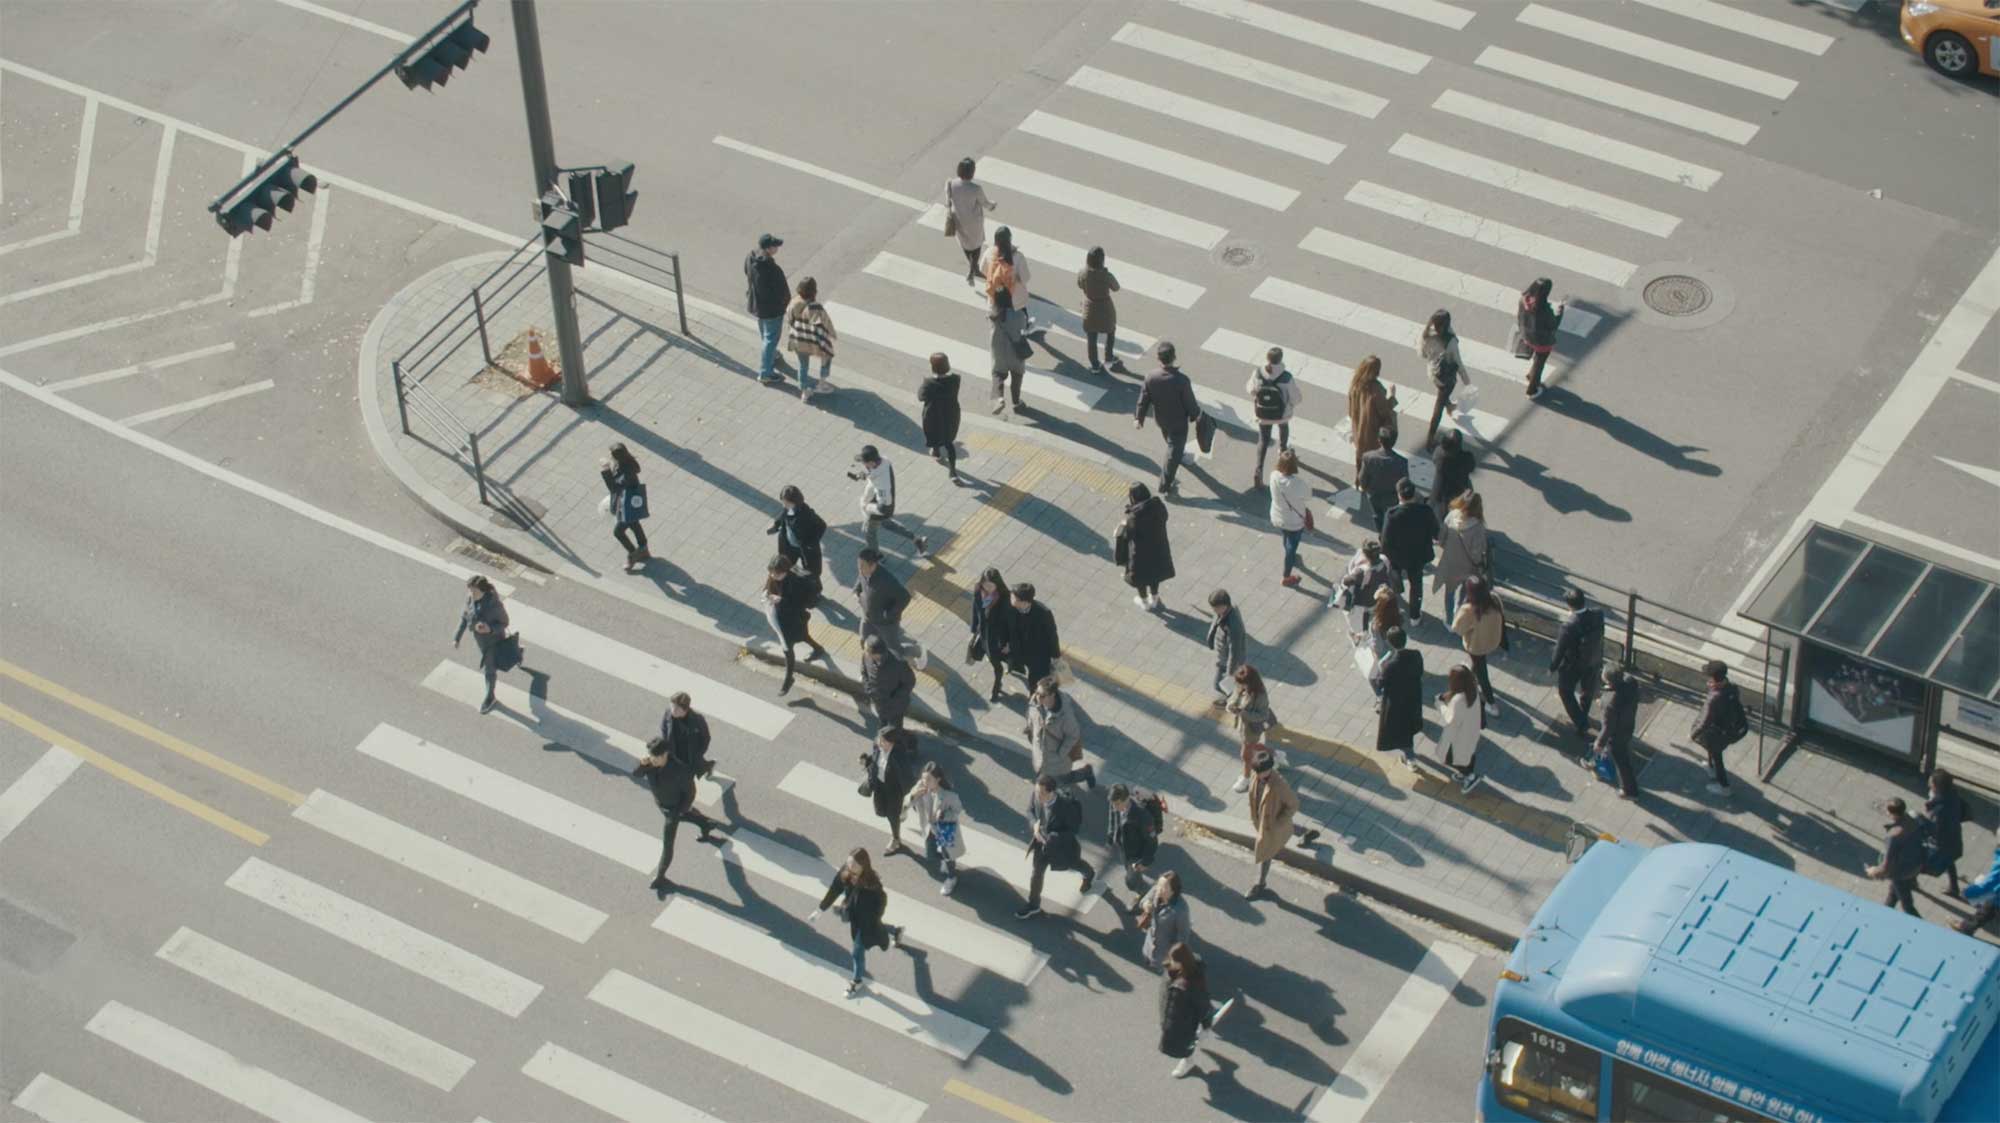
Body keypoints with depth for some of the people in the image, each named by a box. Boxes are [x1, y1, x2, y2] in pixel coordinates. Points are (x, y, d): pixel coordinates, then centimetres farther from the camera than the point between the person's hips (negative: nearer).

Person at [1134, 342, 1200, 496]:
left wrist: (1138, 418, 5)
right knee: (1173, 453, 11)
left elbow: (1143, 400, -10)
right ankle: (1165, 485, 16)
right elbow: (1190, 402, -20)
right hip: (1179, 422, -4)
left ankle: (1179, 453, 64)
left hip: (1161, 420, 4)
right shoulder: (1181, 380, -33)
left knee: (1172, 443, 34)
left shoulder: (1151, 378, -23)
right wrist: (1195, 415, 2)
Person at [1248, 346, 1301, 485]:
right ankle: (1283, 450, 61)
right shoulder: (1286, 378, -32)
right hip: (1282, 413, -1)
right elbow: (1296, 397, -19)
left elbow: (1250, 389, -7)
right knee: (1283, 428, 35)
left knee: (1263, 440, 21)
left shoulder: (1257, 374, -26)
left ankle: (1259, 470, 9)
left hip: (1263, 414, 1)